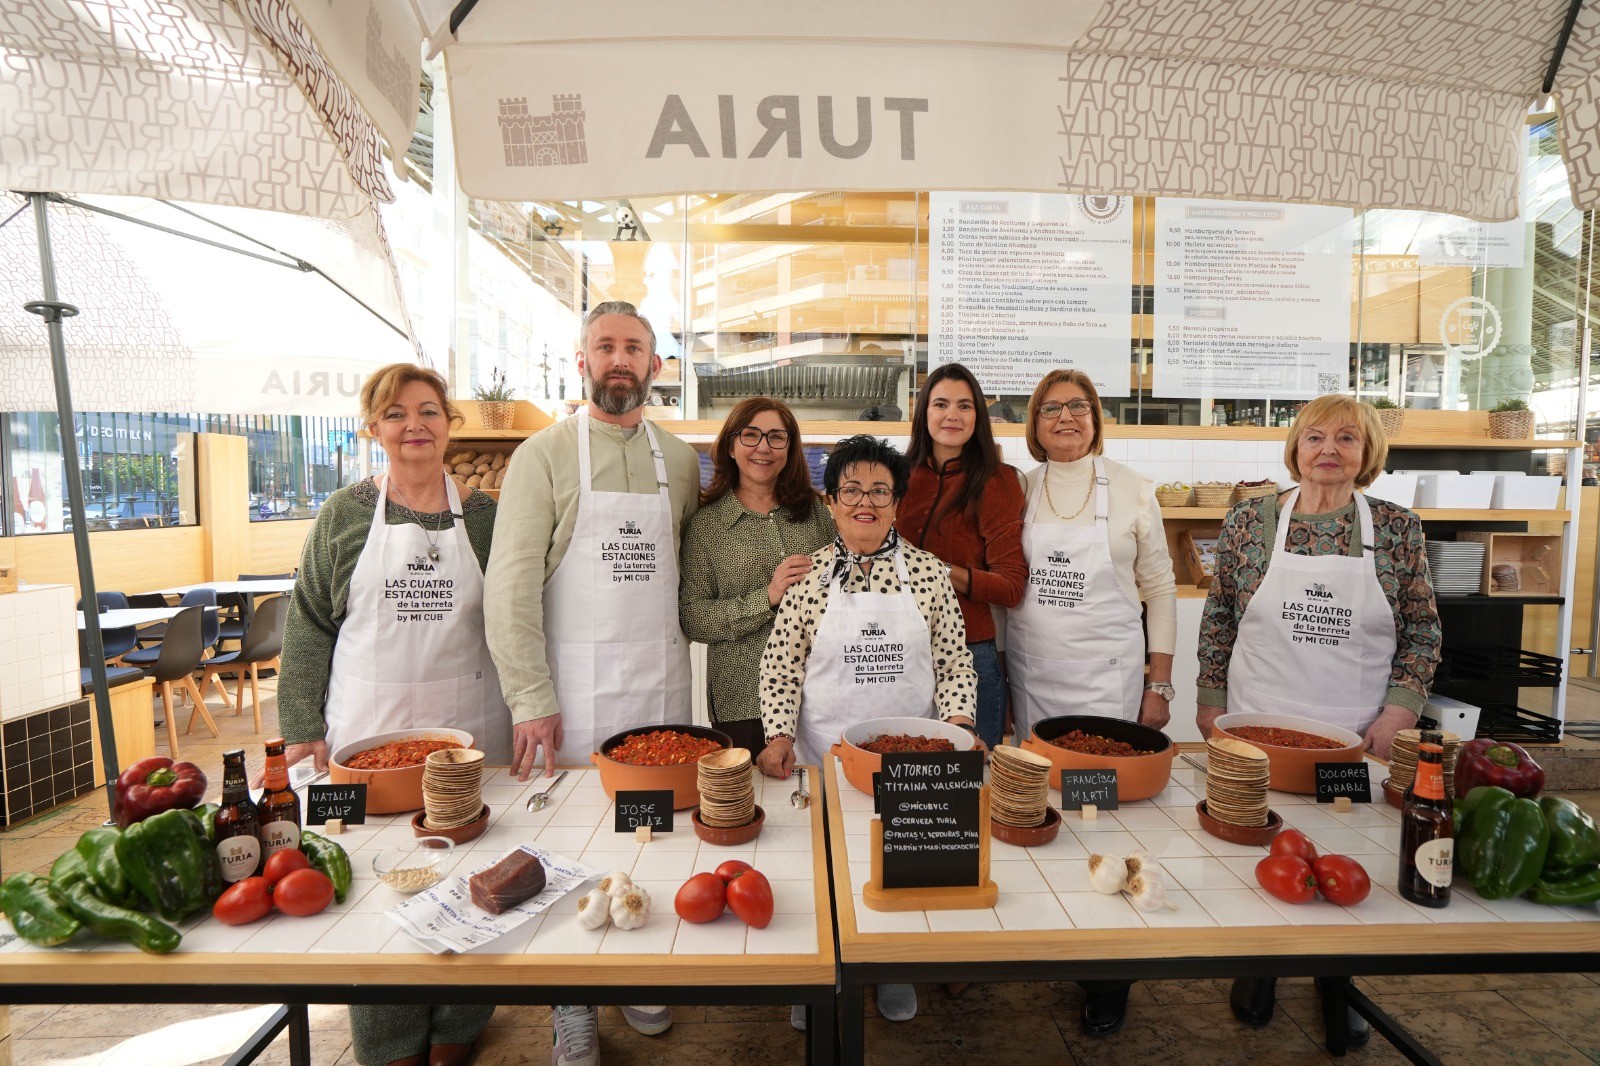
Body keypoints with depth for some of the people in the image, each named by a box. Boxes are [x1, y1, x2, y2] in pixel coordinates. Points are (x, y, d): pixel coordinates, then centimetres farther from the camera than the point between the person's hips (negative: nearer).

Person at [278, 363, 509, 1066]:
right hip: (368, 731, 0)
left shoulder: (483, 514, 2)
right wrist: (304, 730, -1)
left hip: (470, 731, 1)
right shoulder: (344, 514, 1)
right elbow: (308, 626, 3)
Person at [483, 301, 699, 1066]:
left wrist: (677, 646, 6)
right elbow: (512, 585, -9)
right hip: (574, 681, -3)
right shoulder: (544, 455, -4)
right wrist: (531, 700, -12)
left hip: (662, 681, 4)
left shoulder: (679, 458, 8)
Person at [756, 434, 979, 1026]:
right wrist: (779, 736, -12)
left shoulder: (929, 572, -1)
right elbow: (779, 667, -2)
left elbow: (954, 661, 2)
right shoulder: (808, 575, -4)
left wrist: (959, 724, -11)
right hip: (824, 756, -1)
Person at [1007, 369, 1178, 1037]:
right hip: (1031, 672, 2)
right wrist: (1002, 676, 8)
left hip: (1108, 672, -2)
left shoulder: (1131, 488, -1)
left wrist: (1160, 685, -1)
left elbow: (1160, 589, 2)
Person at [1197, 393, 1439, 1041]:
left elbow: (1423, 629, 4)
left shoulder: (1397, 528, -1)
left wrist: (1399, 709, -5)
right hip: (1255, 722, 0)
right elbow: (1219, 617, 3)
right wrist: (1211, 699, 2)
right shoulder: (1250, 521, -3)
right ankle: (1257, 969, 36)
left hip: (1358, 733, 1)